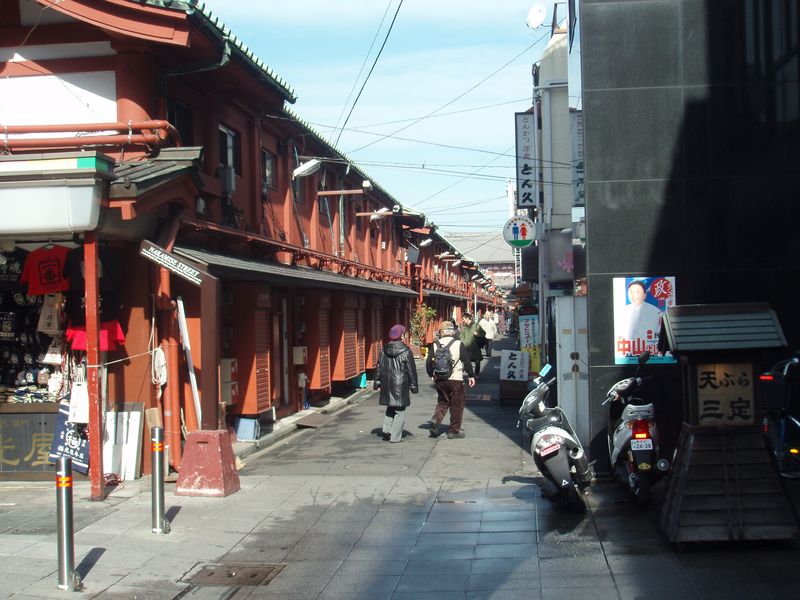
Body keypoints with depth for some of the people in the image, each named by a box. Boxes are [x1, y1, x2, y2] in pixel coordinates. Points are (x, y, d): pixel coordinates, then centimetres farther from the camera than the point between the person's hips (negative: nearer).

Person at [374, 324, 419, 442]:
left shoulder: (384, 351, 5)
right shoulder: (405, 351, -10)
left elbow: (379, 368, 10)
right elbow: (411, 370, -7)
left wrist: (377, 382, 17)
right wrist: (414, 386, -1)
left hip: (387, 384, 5)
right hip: (400, 384, -5)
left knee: (390, 408, 21)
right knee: (400, 410, 3)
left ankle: (386, 429, 6)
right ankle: (395, 436, 2)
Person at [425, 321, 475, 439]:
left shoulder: (435, 345, 2)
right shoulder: (458, 344, -6)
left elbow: (429, 362, 5)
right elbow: (467, 361, -4)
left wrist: (432, 375, 21)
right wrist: (471, 375, 6)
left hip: (440, 380, 3)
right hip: (456, 379, -3)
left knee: (443, 402, 19)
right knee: (457, 405, 7)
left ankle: (435, 419, -6)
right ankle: (454, 430, 10)